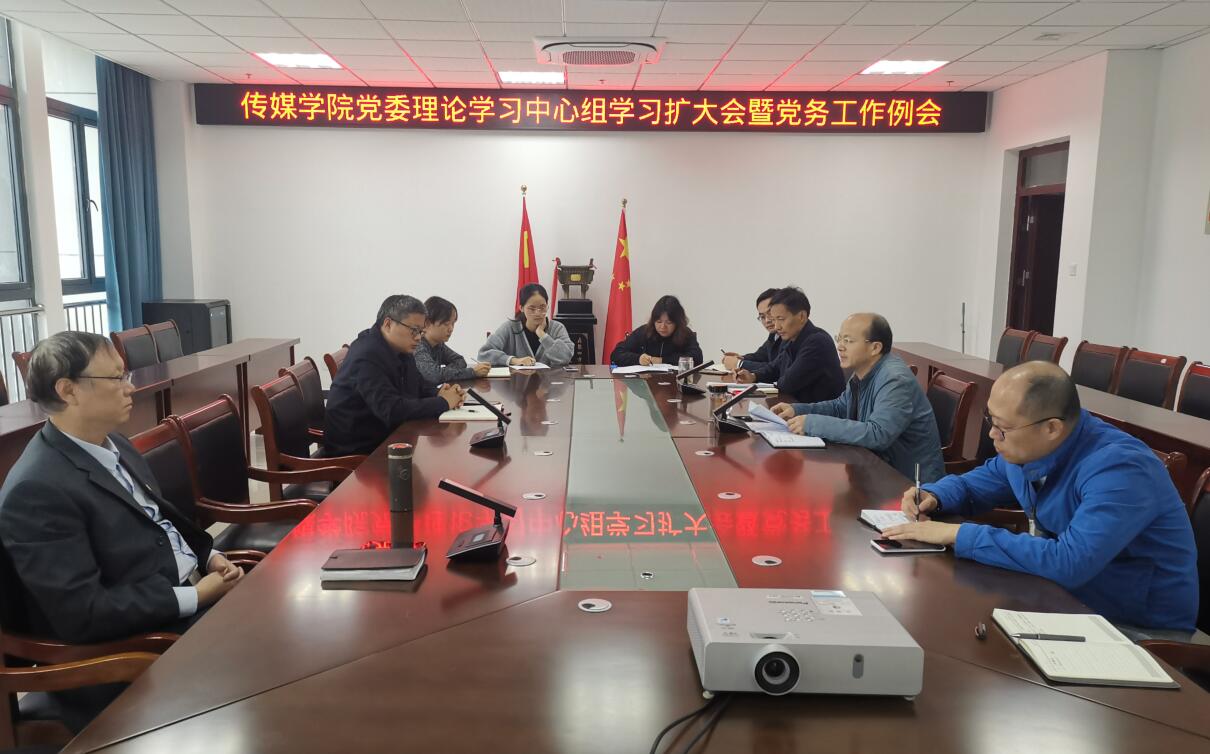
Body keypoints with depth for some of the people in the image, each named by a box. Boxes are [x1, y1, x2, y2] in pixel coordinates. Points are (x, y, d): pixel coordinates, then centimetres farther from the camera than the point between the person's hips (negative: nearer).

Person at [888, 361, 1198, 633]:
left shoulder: (1118, 470, -30)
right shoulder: (1029, 448, -5)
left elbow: (1068, 563, -40)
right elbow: (977, 483, 14)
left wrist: (959, 534, -34)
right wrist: (933, 496, -8)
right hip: (1066, 596, 7)